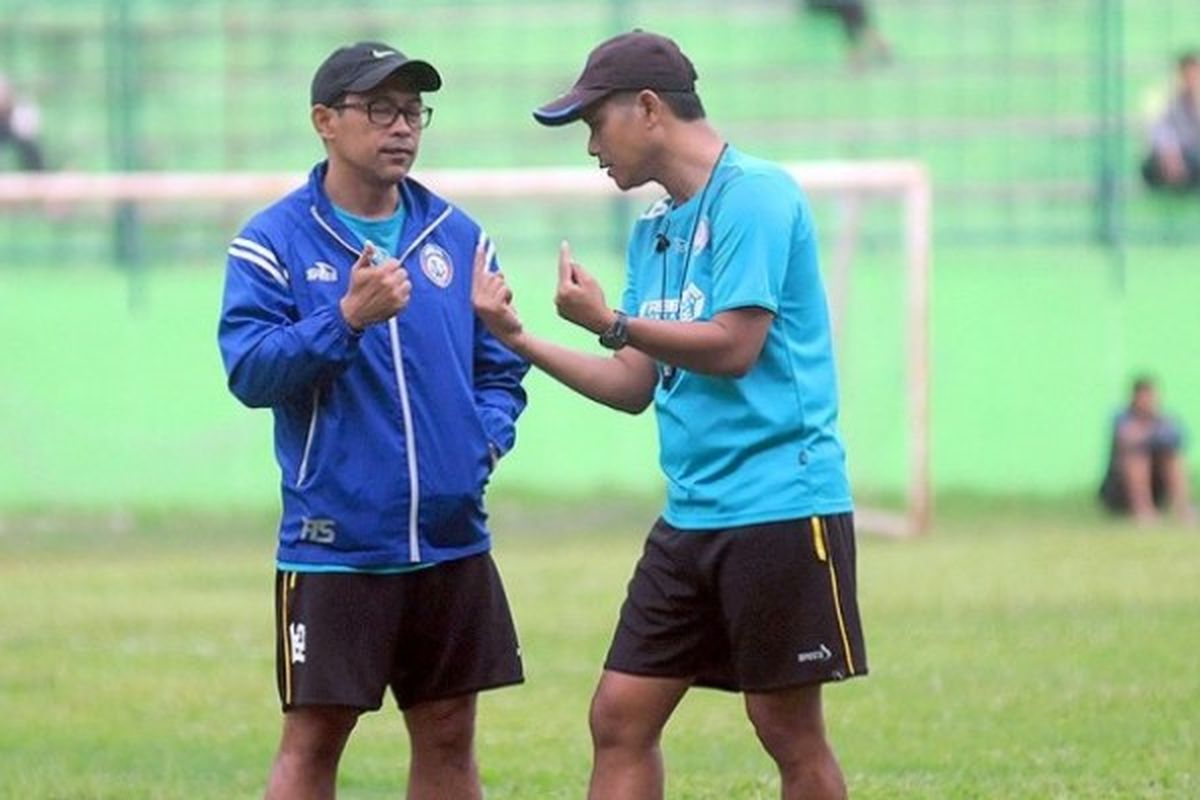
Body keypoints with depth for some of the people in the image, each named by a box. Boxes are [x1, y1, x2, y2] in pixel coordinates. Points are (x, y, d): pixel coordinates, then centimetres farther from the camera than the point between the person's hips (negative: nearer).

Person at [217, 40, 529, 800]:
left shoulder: (457, 236, 8)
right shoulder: (275, 242, -5)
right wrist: (347, 319, -26)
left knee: (448, 734, 10)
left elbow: (499, 366, 14)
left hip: (453, 539, 4)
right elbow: (249, 372, -14)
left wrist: (487, 440, -5)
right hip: (334, 544, -4)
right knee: (313, 738, -2)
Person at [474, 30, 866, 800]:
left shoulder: (754, 196, -11)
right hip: (691, 514, 8)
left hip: (778, 505, -8)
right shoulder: (654, 229, 15)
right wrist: (520, 338, 8)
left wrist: (613, 324, -12)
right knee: (620, 716, 4)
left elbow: (733, 347, -18)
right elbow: (637, 386, 16)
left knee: (788, 727, -2)